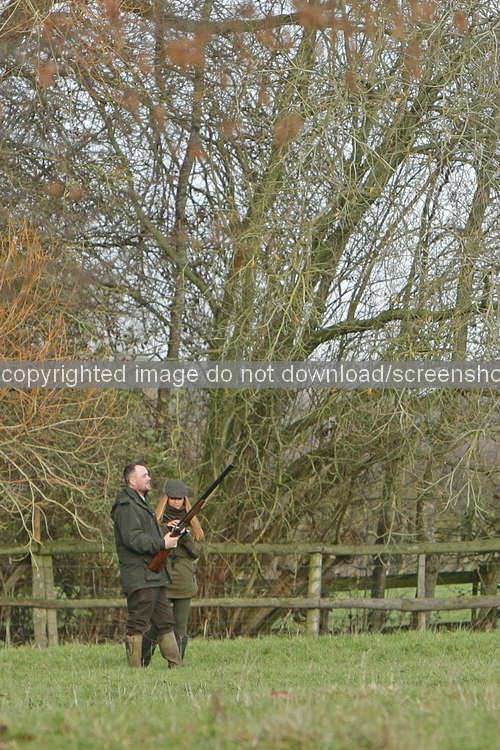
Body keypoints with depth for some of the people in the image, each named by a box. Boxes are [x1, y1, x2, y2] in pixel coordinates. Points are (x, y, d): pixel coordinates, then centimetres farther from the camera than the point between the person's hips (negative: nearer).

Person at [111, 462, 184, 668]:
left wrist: (167, 538, 8)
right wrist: (162, 544, -18)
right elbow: (133, 539, -22)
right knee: (137, 624, -6)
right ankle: (135, 667, -4)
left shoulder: (143, 503, 21)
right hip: (139, 577, -10)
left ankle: (177, 665, 13)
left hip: (154, 576, 10)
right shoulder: (126, 506, -11)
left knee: (165, 621, 10)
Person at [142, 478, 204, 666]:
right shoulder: (157, 520, 5)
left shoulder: (190, 523, 14)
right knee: (158, 623, -6)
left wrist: (185, 536, -10)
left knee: (180, 625, 1)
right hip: (162, 579, -3)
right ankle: (142, 663, 7)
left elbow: (197, 552, 6)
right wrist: (166, 530, -17)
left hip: (184, 580, 3)